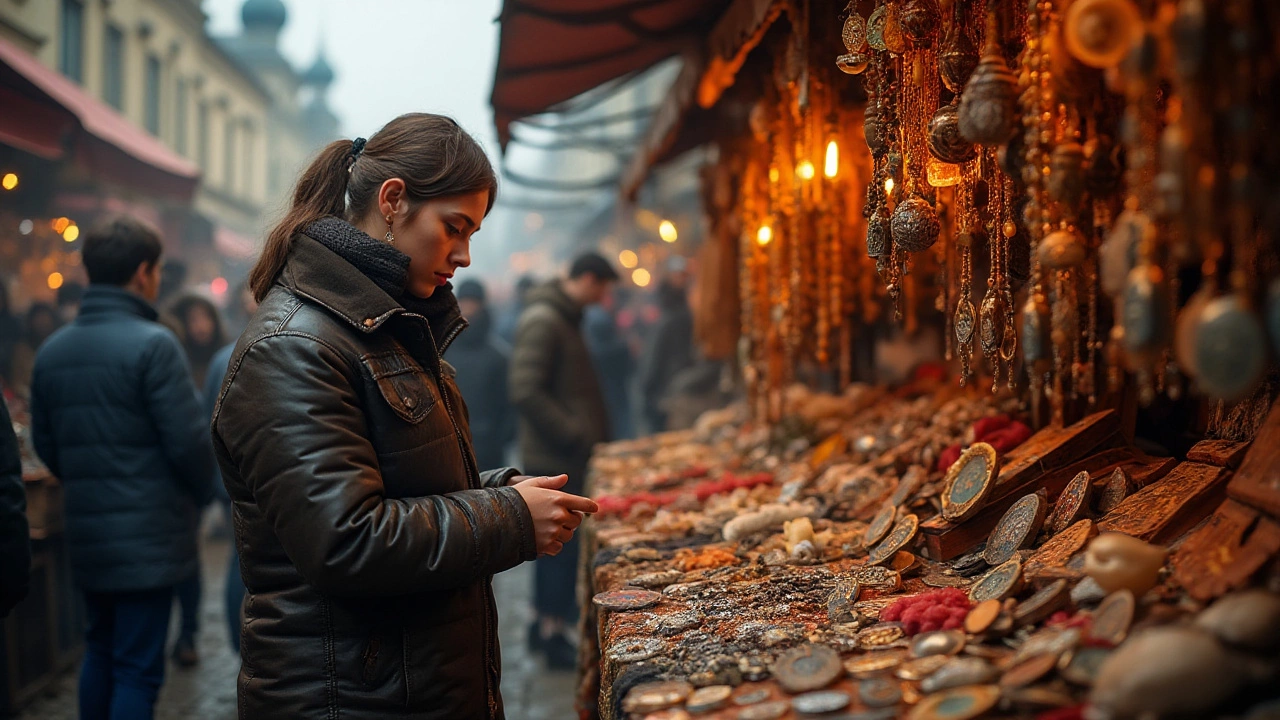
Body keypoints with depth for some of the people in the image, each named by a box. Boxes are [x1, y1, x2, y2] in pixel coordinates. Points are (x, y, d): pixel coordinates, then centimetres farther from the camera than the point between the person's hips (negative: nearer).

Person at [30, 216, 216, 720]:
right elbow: (188, 440, -16)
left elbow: (45, 445, 11)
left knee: (99, 651, 21)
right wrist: (202, 492, 3)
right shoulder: (152, 343, -15)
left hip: (86, 532, 7)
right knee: (137, 669, -1)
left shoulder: (52, 350, 7)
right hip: (148, 534, -7)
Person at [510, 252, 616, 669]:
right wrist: (577, 436, -21)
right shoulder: (542, 321, -16)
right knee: (561, 544, -4)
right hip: (554, 458, -10)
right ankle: (554, 634, 4)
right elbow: (525, 393, -25)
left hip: (568, 455, 10)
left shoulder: (565, 318, 16)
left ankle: (547, 623, 26)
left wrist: (591, 435, 14)